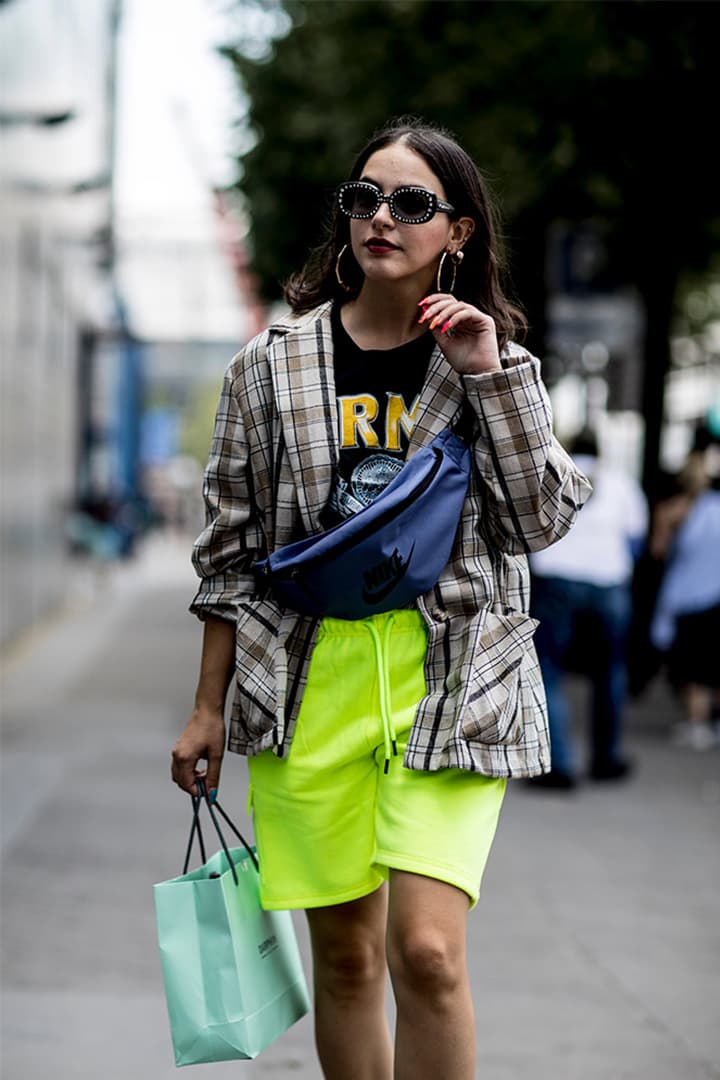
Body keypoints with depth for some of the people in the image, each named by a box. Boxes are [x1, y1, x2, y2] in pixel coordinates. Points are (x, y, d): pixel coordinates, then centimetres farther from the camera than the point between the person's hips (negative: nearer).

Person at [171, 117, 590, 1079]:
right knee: (345, 955, 7)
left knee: (427, 952, -14)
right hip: (310, 678, 1)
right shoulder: (274, 366, 6)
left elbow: (544, 520, -1)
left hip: (450, 677, -1)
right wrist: (208, 707, 7)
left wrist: (489, 377, -8)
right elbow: (233, 548, 9)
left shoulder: (491, 360, 6)